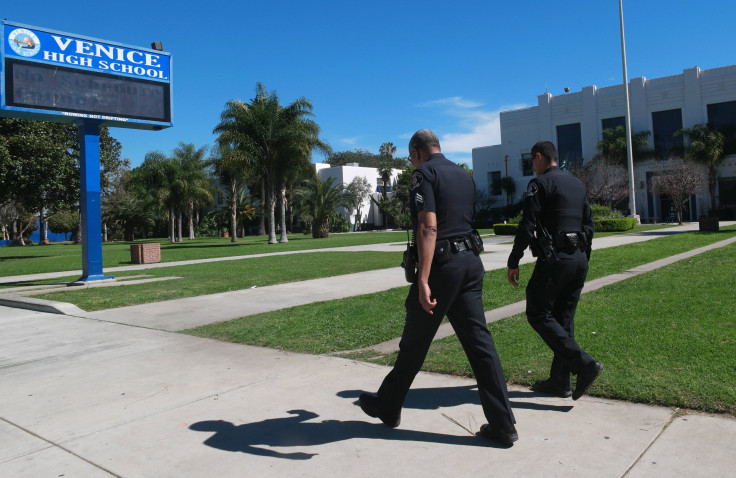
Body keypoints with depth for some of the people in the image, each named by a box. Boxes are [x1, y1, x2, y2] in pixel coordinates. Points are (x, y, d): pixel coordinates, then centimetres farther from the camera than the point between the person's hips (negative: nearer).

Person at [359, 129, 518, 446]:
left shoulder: (424, 174, -8)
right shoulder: (464, 175, 16)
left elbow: (428, 227, -20)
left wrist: (423, 280, -26)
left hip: (441, 265, -7)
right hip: (471, 262, 7)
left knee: (414, 342, 8)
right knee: (479, 340, 6)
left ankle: (388, 407, 27)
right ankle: (502, 425, 7)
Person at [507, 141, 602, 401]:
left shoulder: (540, 184, -7)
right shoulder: (577, 184, 17)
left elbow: (527, 227, -14)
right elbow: (588, 225, 19)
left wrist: (513, 262, -9)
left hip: (554, 260, -8)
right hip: (580, 259, 8)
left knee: (538, 314, 0)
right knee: (563, 318, 12)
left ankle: (584, 364, -10)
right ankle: (560, 381, 16)